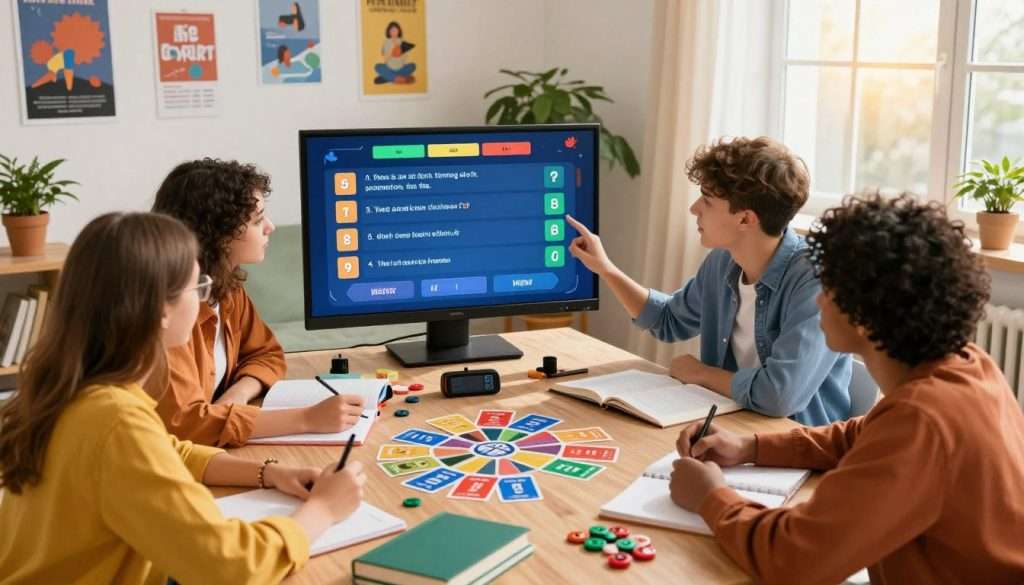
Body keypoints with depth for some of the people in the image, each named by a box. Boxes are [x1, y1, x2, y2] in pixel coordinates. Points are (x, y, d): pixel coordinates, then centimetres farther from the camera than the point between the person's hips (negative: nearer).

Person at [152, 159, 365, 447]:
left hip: (207, 446, 7)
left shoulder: (226, 286, 0)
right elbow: (184, 421, -28)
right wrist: (308, 418, -29)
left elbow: (266, 352, 11)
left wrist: (237, 395, -11)